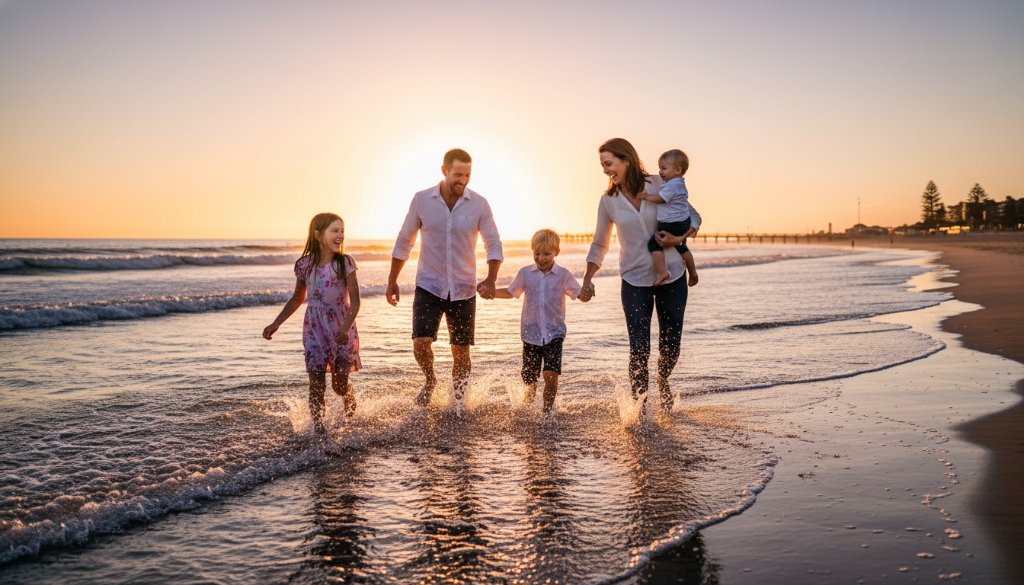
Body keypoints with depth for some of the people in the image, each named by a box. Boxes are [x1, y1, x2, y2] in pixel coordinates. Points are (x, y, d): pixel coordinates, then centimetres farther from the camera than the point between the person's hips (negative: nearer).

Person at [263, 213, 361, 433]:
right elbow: (297, 298, 15)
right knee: (316, 383, -4)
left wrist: (345, 328, -26)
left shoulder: (345, 263, -9)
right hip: (314, 330, 2)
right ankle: (318, 427, 4)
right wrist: (276, 324, 14)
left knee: (340, 383, 7)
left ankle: (350, 407, 40)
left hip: (341, 330, -1)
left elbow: (354, 301, -12)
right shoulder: (305, 265, -1)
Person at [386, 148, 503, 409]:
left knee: (461, 351, 5)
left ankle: (458, 406, 25)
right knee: (421, 343, -14)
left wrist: (490, 279, -18)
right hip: (429, 286, 0)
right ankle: (430, 380, 19)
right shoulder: (422, 200, -4)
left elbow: (494, 244, -1)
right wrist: (392, 280, 8)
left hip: (463, 290, 1)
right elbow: (404, 241, 6)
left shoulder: (479, 204, -5)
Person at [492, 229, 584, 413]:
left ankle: (548, 409, 1)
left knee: (551, 374, -17)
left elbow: (579, 294, -3)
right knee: (529, 379, 7)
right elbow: (510, 292, 15)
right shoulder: (525, 273, 4)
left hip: (554, 333, -2)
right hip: (531, 333, 2)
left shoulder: (563, 275, -2)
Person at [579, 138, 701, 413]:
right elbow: (599, 245, 9)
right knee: (639, 349, -7)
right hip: (635, 281, 0)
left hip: (672, 277, 0)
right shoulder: (608, 200, 0)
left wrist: (680, 238, -15)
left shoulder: (660, 186, -5)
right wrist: (587, 280, -3)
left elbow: (693, 217, 5)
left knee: (671, 344, 9)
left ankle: (662, 380, 42)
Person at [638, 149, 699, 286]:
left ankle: (662, 272, -19)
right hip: (683, 223, 11)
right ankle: (693, 273, 35)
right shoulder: (680, 183, 11)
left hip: (671, 225, -11)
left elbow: (659, 199, -18)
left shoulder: (671, 185, -21)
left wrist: (645, 196, -5)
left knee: (654, 244, -11)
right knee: (682, 248, 26)